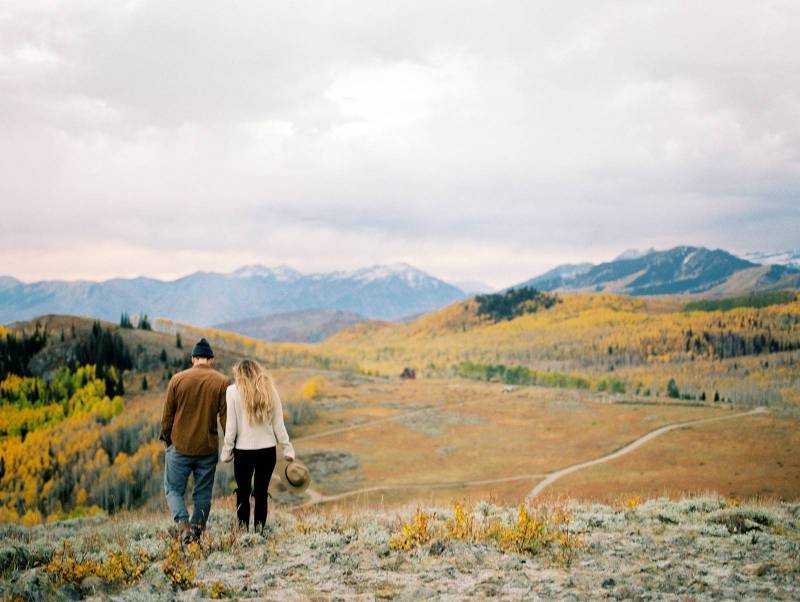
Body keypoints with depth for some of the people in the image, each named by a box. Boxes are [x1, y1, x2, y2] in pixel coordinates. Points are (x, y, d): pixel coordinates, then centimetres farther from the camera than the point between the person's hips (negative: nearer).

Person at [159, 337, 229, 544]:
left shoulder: (177, 379, -2)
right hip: (208, 449, 1)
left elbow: (168, 414, 2)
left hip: (180, 447, -1)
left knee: (173, 489, 8)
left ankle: (183, 524, -12)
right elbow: (225, 416, -3)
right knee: (203, 493, 13)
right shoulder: (222, 382, -2)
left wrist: (166, 439, 15)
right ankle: (197, 532, 13)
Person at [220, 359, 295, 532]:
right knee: (261, 493, 9)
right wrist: (287, 449, 10)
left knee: (243, 493, 8)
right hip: (268, 449, 2)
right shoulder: (270, 391, 4)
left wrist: (227, 450, 2)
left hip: (244, 449, -2)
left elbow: (231, 425, -5)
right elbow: (278, 425, 5)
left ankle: (243, 530, 1)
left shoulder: (233, 391, -4)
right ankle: (259, 530, 5)